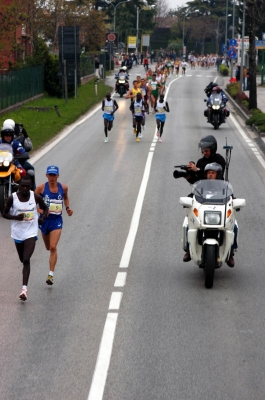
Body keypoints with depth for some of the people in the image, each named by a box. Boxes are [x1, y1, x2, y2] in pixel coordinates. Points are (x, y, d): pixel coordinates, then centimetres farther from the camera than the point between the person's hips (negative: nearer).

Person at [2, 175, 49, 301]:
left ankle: (24, 288, -22)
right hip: (18, 233, 2)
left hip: (31, 233, -2)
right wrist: (15, 217, -18)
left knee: (26, 260, -17)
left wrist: (42, 217, -9)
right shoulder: (12, 198, -8)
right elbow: (4, 214, 1)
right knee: (23, 260, 15)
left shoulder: (36, 197, -6)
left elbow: (45, 208, 11)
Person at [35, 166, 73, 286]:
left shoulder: (63, 187, -3)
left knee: (53, 247, -14)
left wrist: (67, 208, 3)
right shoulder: (41, 188, -9)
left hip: (57, 220, -1)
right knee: (48, 248, 17)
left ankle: (51, 275, -15)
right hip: (44, 220, 1)